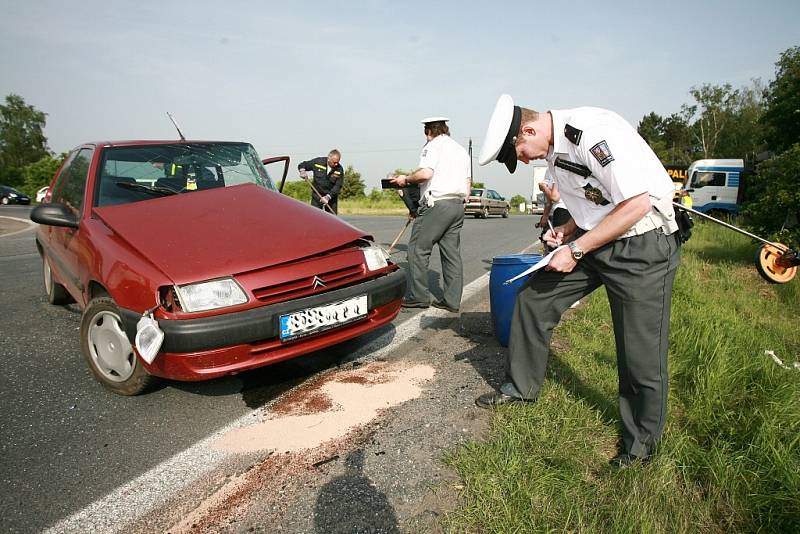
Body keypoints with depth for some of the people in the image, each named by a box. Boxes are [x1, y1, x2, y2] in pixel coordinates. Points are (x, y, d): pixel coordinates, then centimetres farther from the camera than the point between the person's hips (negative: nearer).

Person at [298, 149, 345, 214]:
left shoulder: (339, 169, -11)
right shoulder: (318, 162, -10)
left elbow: (338, 186, -14)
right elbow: (302, 165, 4)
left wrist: (328, 196, -25)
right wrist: (302, 171, -20)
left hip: (331, 197, 0)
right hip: (317, 196, 0)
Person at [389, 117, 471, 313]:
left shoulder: (433, 145, -1)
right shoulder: (461, 150, 22)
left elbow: (425, 173, -18)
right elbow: (467, 184, 19)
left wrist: (406, 179, -3)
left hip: (436, 203, -8)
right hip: (458, 205, 8)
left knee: (418, 249, -1)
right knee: (452, 252, 7)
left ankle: (418, 296, 1)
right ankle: (452, 300, 8)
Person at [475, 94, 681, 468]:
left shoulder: (593, 132, -23)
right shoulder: (554, 147, 6)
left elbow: (636, 204, -24)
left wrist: (575, 249, -19)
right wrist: (567, 231, 2)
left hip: (643, 244, -8)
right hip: (595, 240, 9)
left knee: (640, 353, -1)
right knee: (532, 297, 6)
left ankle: (641, 443, 22)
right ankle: (521, 387, 23)